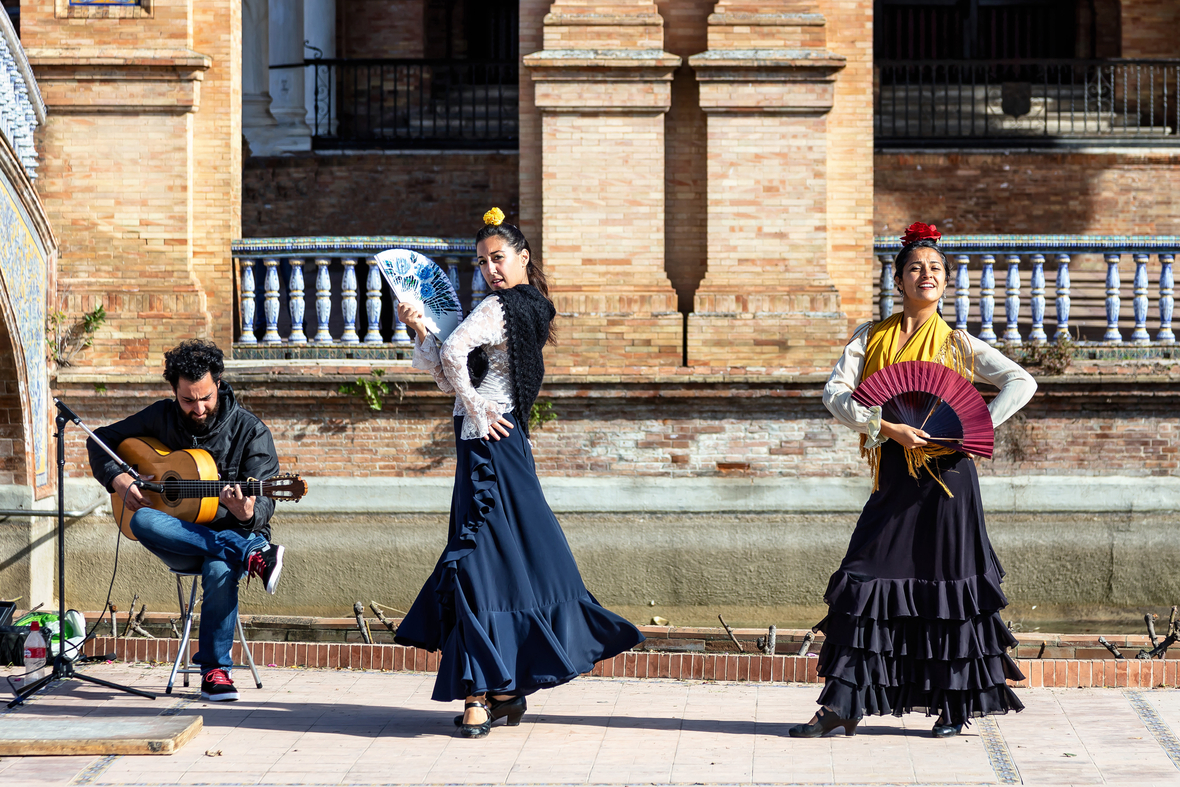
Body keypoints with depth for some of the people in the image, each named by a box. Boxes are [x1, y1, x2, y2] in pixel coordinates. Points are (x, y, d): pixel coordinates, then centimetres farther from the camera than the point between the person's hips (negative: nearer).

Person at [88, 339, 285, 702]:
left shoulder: (249, 430, -5)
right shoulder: (161, 417, 4)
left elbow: (263, 504, -11)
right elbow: (100, 439, 14)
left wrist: (248, 514, -36)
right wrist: (119, 480, -6)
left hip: (234, 533, -3)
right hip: (179, 542, 3)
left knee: (220, 568, -41)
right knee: (142, 521, -34)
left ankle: (215, 670, -28)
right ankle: (252, 556, -36)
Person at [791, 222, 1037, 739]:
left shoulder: (956, 344, 3)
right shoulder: (871, 338, 8)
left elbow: (1021, 382, 0)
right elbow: (836, 392, -4)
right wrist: (887, 428, -17)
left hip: (945, 473, -2)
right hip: (893, 477, 2)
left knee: (947, 582, 0)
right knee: (865, 581, -2)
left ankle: (956, 705, 9)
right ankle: (842, 704, 1)